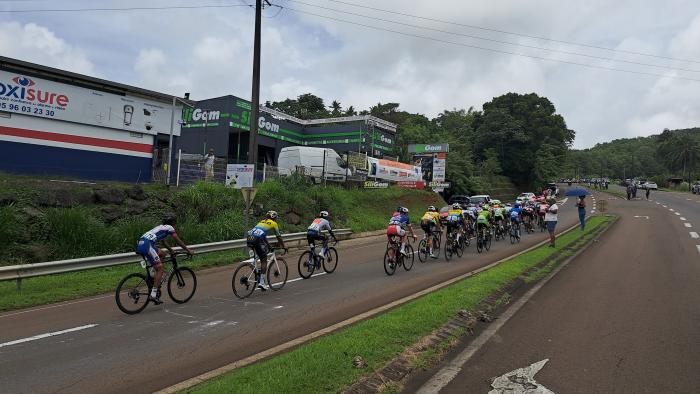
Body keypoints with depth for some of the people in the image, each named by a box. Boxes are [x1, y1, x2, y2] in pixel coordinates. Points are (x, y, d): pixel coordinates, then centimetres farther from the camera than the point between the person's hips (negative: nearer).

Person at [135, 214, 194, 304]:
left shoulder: (161, 227, 33)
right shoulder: (169, 228, 11)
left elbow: (163, 242, 45)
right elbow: (178, 241, 14)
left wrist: (172, 251, 52)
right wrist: (189, 250, 23)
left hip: (140, 244, 9)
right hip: (147, 245, -9)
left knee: (161, 253, 28)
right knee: (160, 269, -6)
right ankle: (153, 295, -14)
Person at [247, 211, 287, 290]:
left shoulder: (262, 221, 34)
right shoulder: (274, 224, 16)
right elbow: (279, 237, 20)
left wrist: (269, 246, 52)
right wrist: (284, 247, 33)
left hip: (249, 238, 6)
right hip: (257, 239, -6)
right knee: (264, 260, 2)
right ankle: (262, 282, -3)